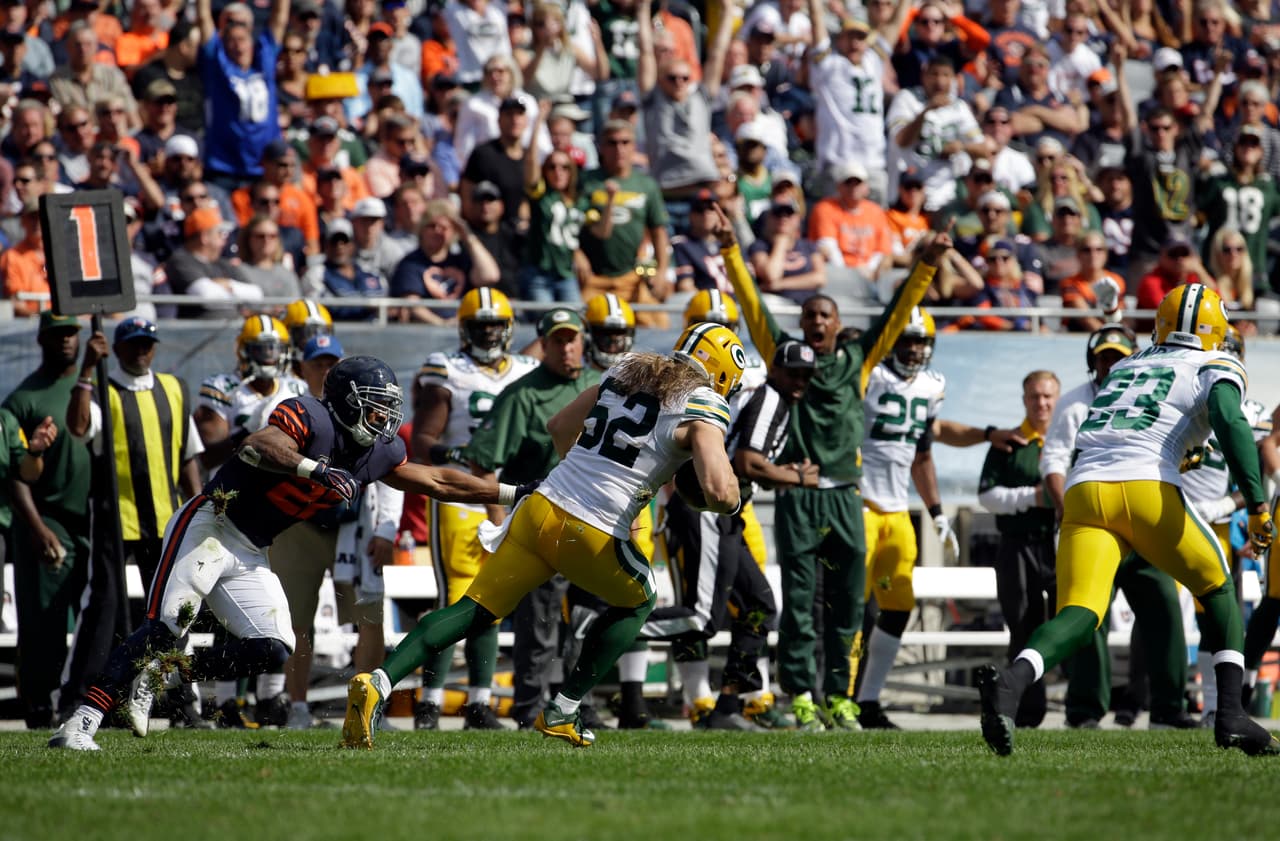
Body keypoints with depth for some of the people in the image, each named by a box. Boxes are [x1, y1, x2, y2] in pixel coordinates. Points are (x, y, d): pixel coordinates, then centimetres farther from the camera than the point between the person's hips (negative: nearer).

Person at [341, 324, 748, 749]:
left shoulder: (627, 372, 18)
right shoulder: (702, 411, -2)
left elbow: (559, 426, 29)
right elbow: (719, 491, -16)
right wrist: (733, 502, 7)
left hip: (542, 506, 5)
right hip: (591, 534, -5)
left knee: (476, 610, 8)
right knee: (636, 602, 24)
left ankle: (379, 682, -10)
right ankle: (562, 712, 18)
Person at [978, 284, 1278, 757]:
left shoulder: (1125, 368, 30)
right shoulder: (1214, 368, 14)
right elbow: (1231, 423, -5)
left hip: (1083, 488, 4)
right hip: (1147, 489, -3)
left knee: (1079, 614, -11)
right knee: (1218, 591, 19)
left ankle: (1011, 682, -41)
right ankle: (1230, 715, 9)